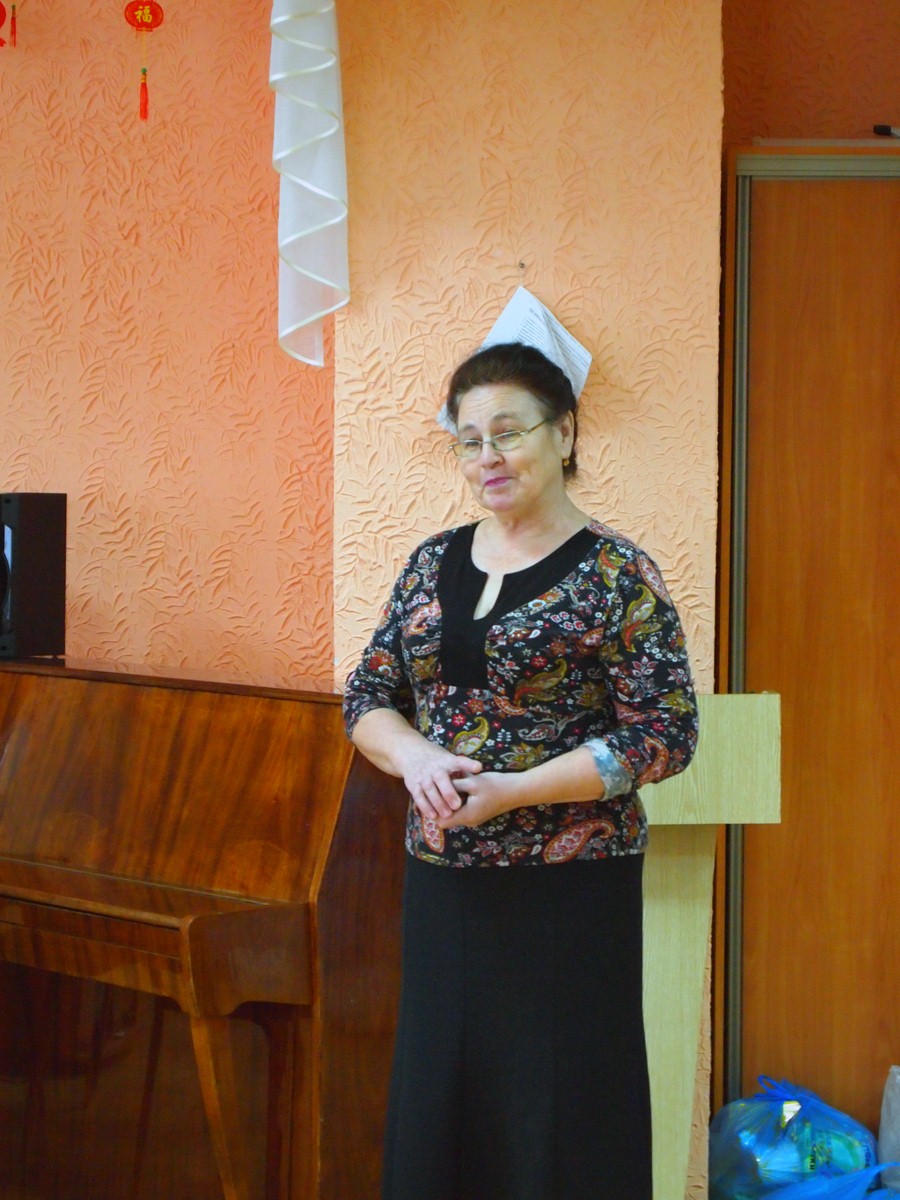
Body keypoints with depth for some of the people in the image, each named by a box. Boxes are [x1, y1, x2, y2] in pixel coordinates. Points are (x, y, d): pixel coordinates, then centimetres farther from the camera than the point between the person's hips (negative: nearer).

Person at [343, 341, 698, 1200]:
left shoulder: (614, 575, -8)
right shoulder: (432, 564, 9)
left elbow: (664, 733, -12)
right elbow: (367, 695, 12)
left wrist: (514, 790, -18)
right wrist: (413, 755, -11)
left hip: (567, 889, -5)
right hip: (443, 879, 5)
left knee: (559, 1112, 2)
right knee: (436, 1098, 12)